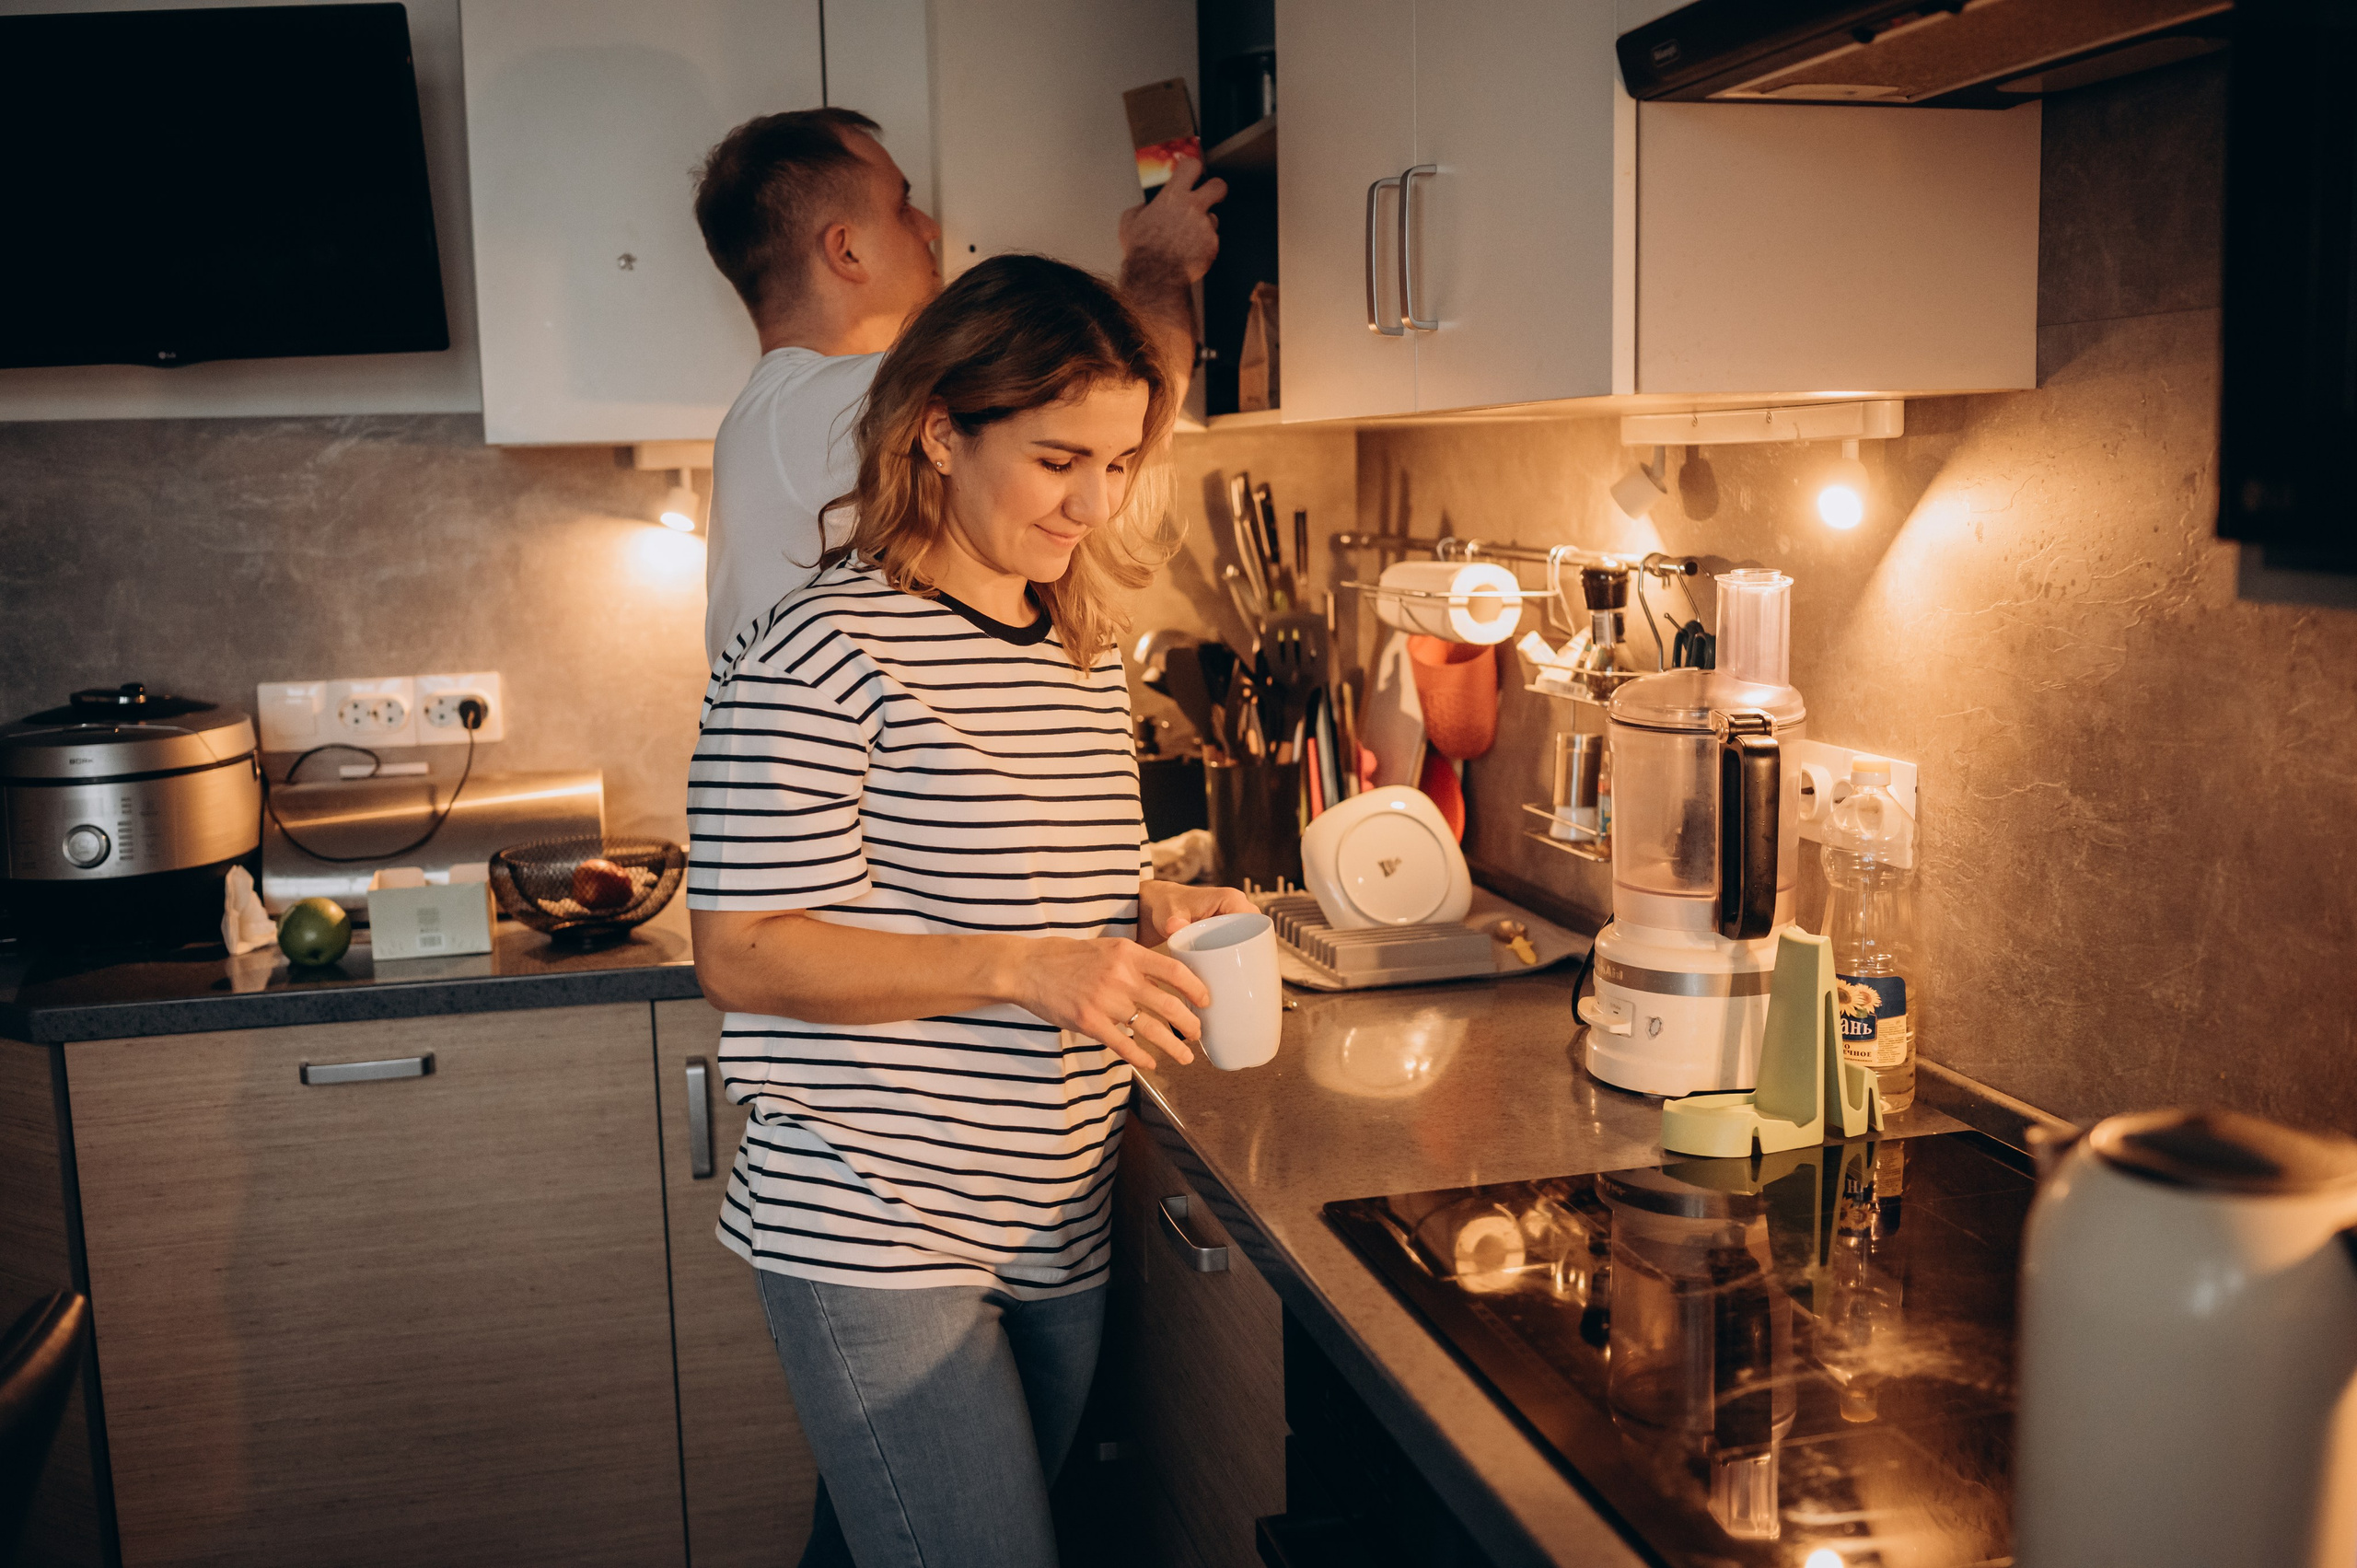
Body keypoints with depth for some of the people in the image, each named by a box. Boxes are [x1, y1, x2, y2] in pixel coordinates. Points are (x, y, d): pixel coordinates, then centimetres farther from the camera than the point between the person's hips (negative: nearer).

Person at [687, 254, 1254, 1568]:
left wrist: (1157, 915, 1)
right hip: (874, 1237, -7)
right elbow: (743, 955, -16)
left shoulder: (1086, 650, 11)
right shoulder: (826, 653, -15)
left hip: (1057, 1235, 7)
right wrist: (1024, 969, -25)